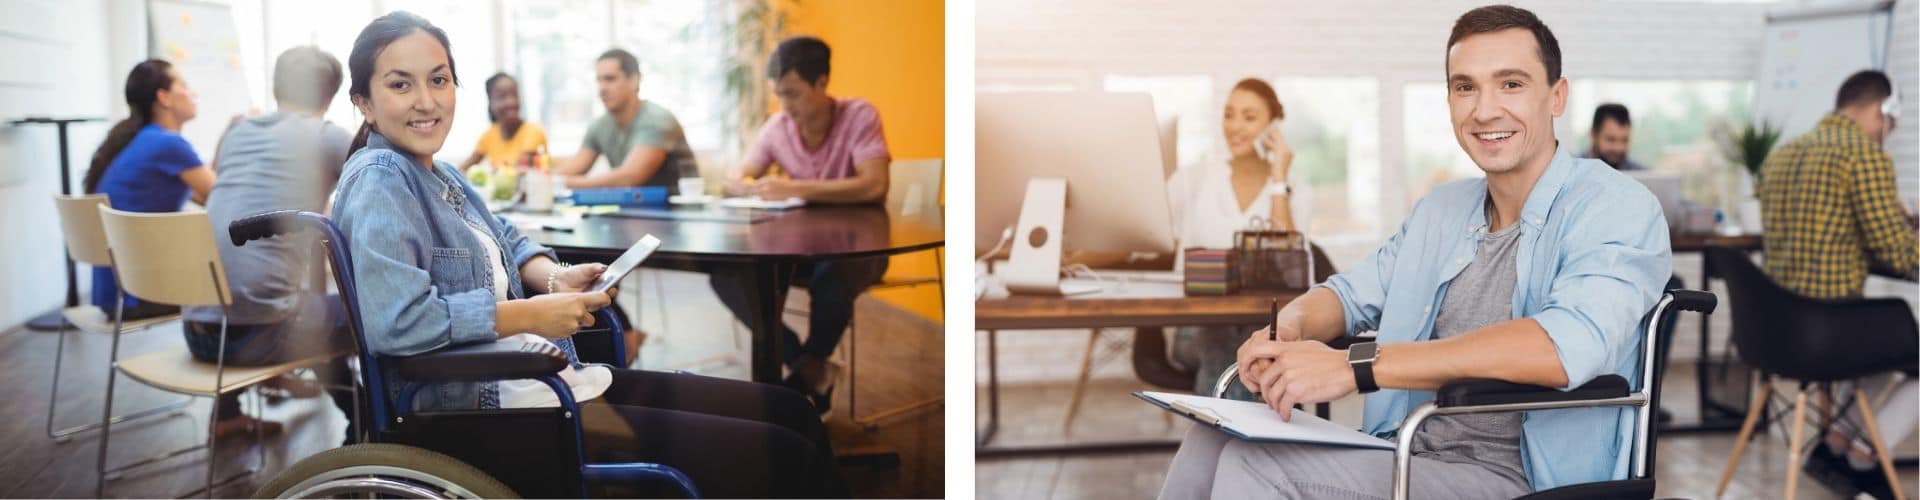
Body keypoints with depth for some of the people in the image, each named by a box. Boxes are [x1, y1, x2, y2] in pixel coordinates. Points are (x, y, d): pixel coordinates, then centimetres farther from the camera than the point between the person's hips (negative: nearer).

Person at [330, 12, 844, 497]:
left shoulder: (435, 172, 14)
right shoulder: (377, 181, -14)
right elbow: (396, 321, -28)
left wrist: (556, 278, 2)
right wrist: (533, 315, -19)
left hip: (547, 377, 10)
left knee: (789, 412, 7)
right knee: (782, 456, -14)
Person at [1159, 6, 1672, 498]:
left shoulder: (1616, 210, -10)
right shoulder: (1438, 211, 15)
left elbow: (1569, 344, -28)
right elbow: (1351, 293, 23)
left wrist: (1354, 366, -31)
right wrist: (1288, 329, -5)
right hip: (1407, 458, 7)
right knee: (1213, 440, -15)